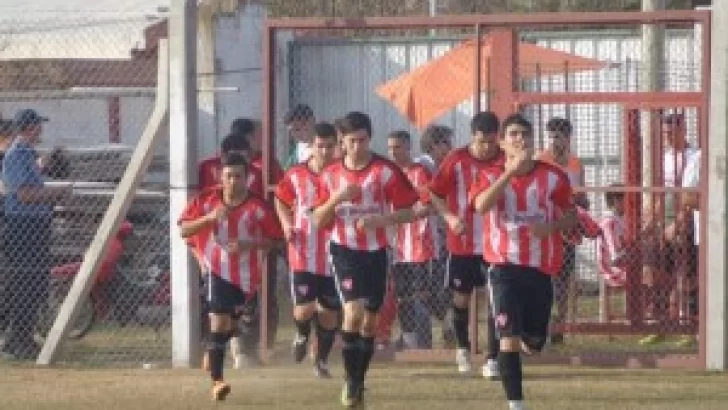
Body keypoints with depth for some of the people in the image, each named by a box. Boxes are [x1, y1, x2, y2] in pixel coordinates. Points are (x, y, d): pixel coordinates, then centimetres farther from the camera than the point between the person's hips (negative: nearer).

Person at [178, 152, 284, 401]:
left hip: (246, 275, 2)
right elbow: (183, 230, -7)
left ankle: (212, 354, 48)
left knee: (229, 324, 17)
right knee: (219, 322, -17)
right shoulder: (207, 200, -6)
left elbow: (276, 240, -6)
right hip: (217, 270, -2)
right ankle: (217, 381, -17)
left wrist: (247, 245, -21)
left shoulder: (258, 207, -10)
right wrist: (209, 218, -23)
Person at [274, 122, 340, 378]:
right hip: (303, 256, 0)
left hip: (333, 257, 0)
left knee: (330, 311, 6)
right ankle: (302, 335, 27)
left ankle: (322, 359, 25)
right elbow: (281, 200, 16)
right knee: (304, 309, -9)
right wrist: (287, 223, 0)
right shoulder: (295, 175, -1)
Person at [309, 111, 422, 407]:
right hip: (345, 250, 0)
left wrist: (379, 219, -22)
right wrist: (337, 197, -16)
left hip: (376, 251, 1)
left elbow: (408, 213, -6)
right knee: (353, 311, -18)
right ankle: (350, 380, -6)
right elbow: (319, 219, 2)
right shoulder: (331, 174, 1)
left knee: (369, 320, 8)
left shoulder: (386, 171, -7)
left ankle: (359, 382, 23)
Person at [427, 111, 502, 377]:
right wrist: (449, 216, -14)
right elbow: (435, 194, 1)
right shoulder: (456, 160, -6)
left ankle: (492, 359, -3)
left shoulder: (504, 161, -7)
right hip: (462, 243, 1)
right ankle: (462, 348, 36)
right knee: (461, 297, 13)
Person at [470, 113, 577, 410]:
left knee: (534, 343, 10)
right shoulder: (492, 176, -1)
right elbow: (481, 205, -22)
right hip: (505, 266, -2)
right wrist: (512, 170, -28)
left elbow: (571, 218, 9)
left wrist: (550, 226, -13)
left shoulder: (553, 177, 2)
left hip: (541, 268, 2)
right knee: (510, 337, -15)